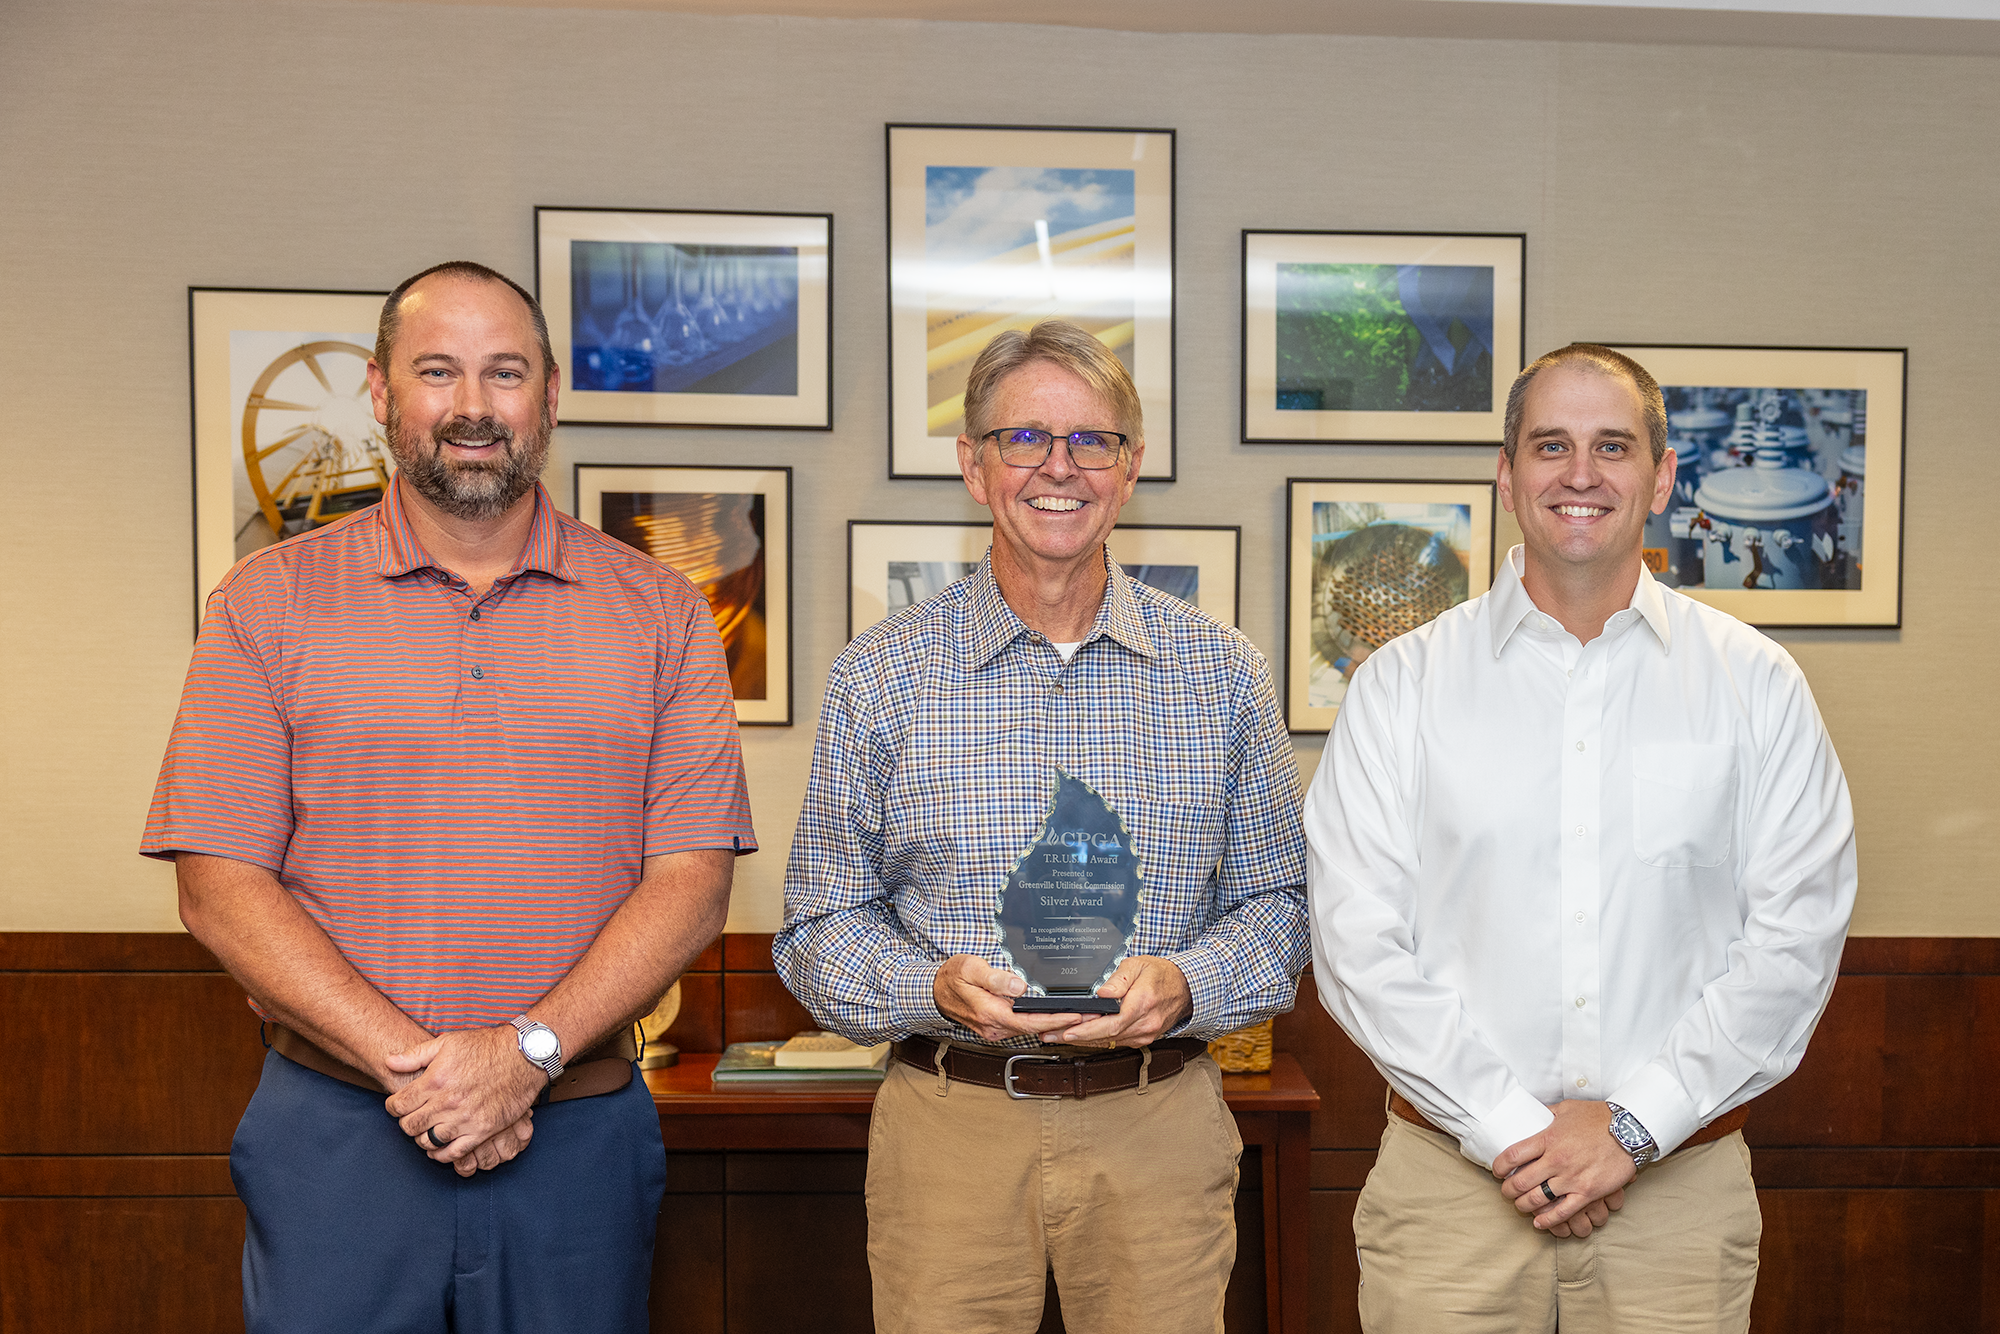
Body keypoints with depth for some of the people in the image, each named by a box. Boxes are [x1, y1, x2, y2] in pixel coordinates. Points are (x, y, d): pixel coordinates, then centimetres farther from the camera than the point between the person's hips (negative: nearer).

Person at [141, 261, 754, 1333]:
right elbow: (220, 887, -4)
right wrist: (412, 1068, -14)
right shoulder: (269, 603, 2)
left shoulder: (658, 613, 2)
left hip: (581, 1135, 1)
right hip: (334, 1135, 0)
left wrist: (527, 1052, -16)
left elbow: (691, 879, -4)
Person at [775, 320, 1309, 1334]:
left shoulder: (1225, 673, 2)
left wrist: (1185, 987, -13)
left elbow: (1276, 901, 6)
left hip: (1159, 1128, 1)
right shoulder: (879, 675, -1)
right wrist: (934, 989, -17)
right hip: (948, 1125, 0)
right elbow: (821, 925, 2)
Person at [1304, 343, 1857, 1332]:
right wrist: (1512, 1129, -11)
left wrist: (1634, 1123, -10)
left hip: (1679, 1185, 1)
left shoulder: (1756, 684, 3)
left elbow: (1795, 935, -2)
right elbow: (1356, 943, -6)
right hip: (1452, 1173, 0)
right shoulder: (1402, 683, -1)